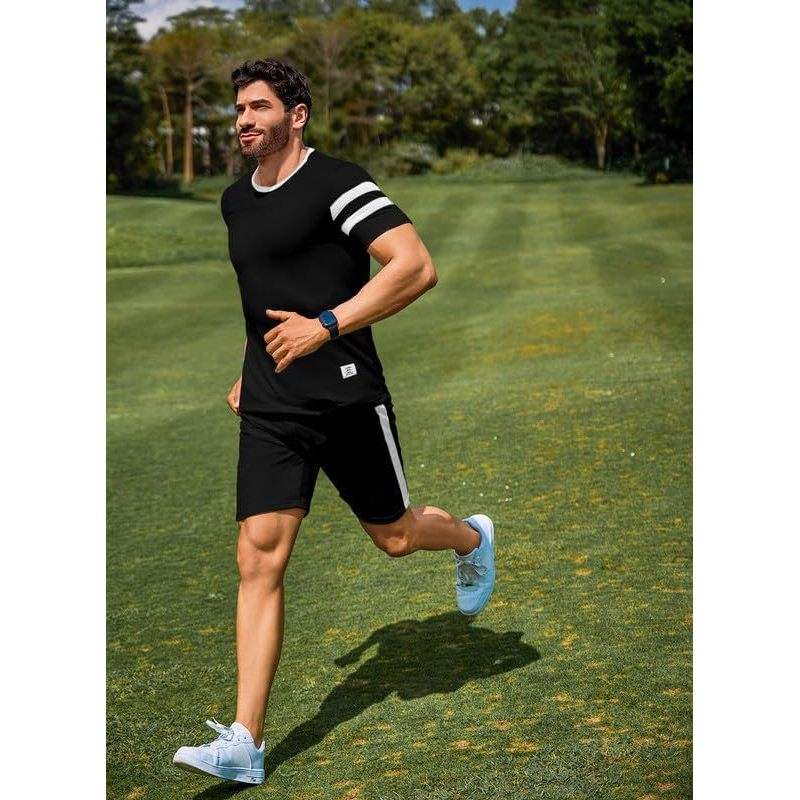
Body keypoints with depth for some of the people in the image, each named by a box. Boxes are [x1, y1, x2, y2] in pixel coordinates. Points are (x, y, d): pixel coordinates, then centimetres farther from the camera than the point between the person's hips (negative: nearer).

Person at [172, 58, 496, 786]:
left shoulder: (338, 183, -10)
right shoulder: (236, 200, 14)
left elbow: (417, 267, -20)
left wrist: (326, 326, -26)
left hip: (347, 396, -5)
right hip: (270, 408, 5)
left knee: (395, 537, 11)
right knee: (259, 558, -6)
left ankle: (472, 539, 49)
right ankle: (244, 744, -6)